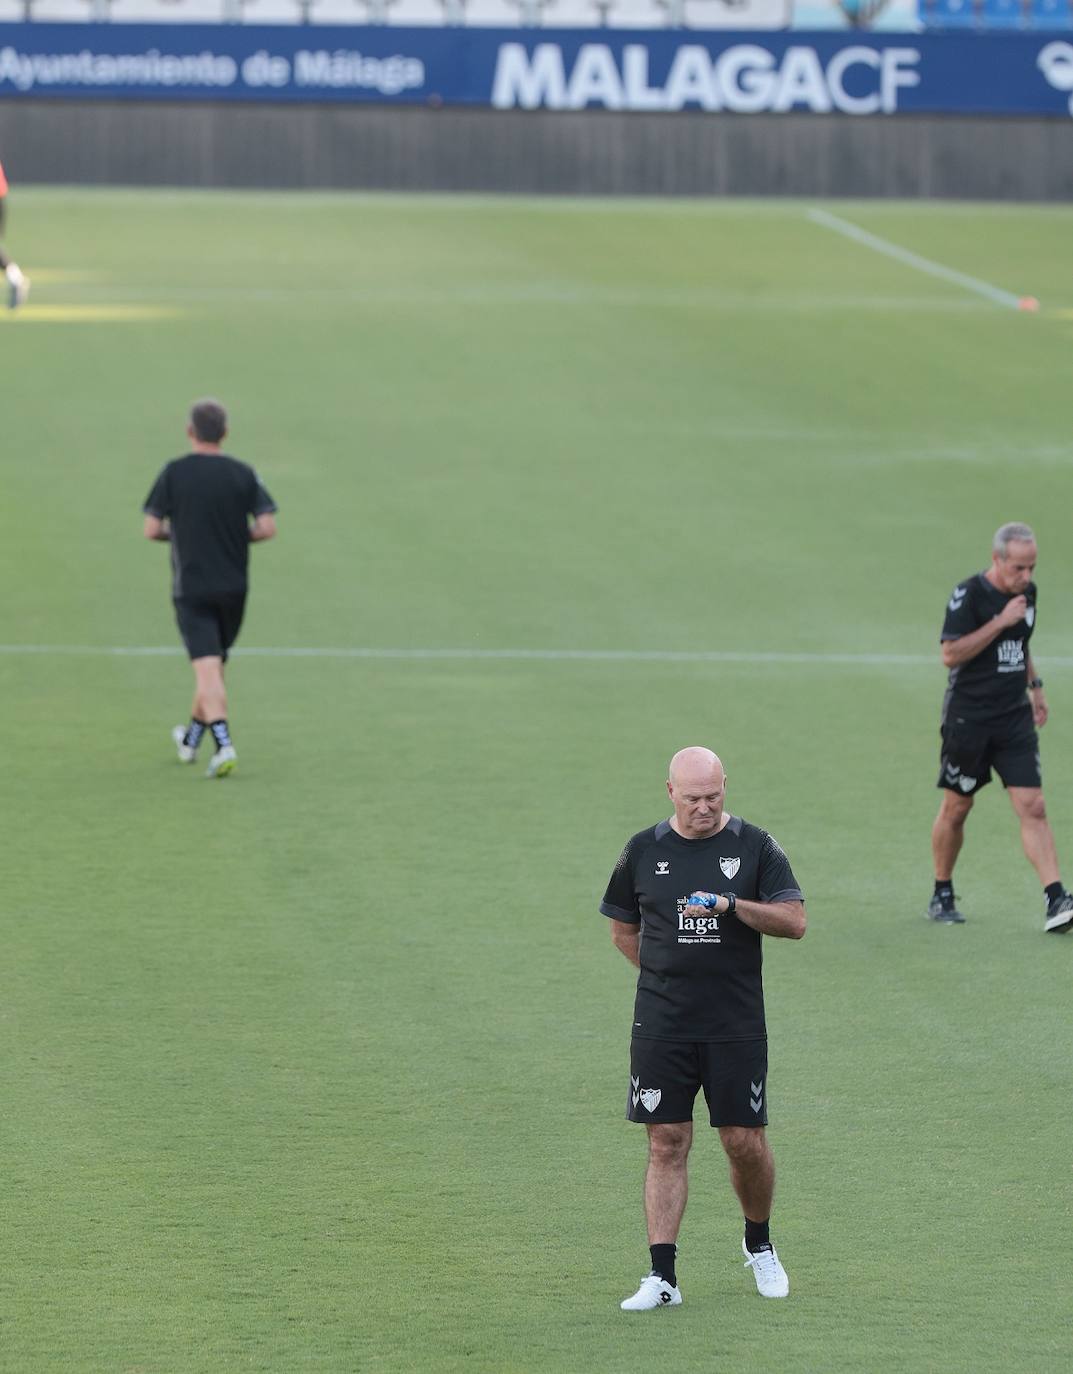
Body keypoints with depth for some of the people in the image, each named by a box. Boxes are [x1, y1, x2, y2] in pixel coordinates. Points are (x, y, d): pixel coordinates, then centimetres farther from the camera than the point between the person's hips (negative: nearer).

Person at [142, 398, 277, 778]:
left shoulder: (174, 473, -7)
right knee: (215, 665, 20)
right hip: (233, 587, 3)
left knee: (207, 669, -9)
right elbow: (267, 527, -8)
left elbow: (152, 529, -8)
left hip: (191, 587, -3)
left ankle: (223, 744, -26)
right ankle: (190, 739, 35)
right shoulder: (243, 474, -2)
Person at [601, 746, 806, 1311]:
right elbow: (623, 929, 17)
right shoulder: (643, 851, 6)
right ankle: (662, 1275, -1)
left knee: (745, 1142, 1)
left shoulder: (754, 846, 1)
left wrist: (732, 905, -20)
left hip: (737, 1026, -1)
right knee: (666, 1145, -1)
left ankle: (759, 1243, 28)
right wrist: (670, 975, 8)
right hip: (661, 1026, 1)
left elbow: (794, 921, -6)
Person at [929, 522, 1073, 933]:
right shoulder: (969, 594, -14)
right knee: (956, 807, 7)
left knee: (1033, 807, -7)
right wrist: (1000, 621, -23)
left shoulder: (1027, 592, 7)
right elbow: (950, 655, -21)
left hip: (1015, 715, 5)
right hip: (968, 716, -5)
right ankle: (942, 896, 25)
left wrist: (1034, 684, 20)